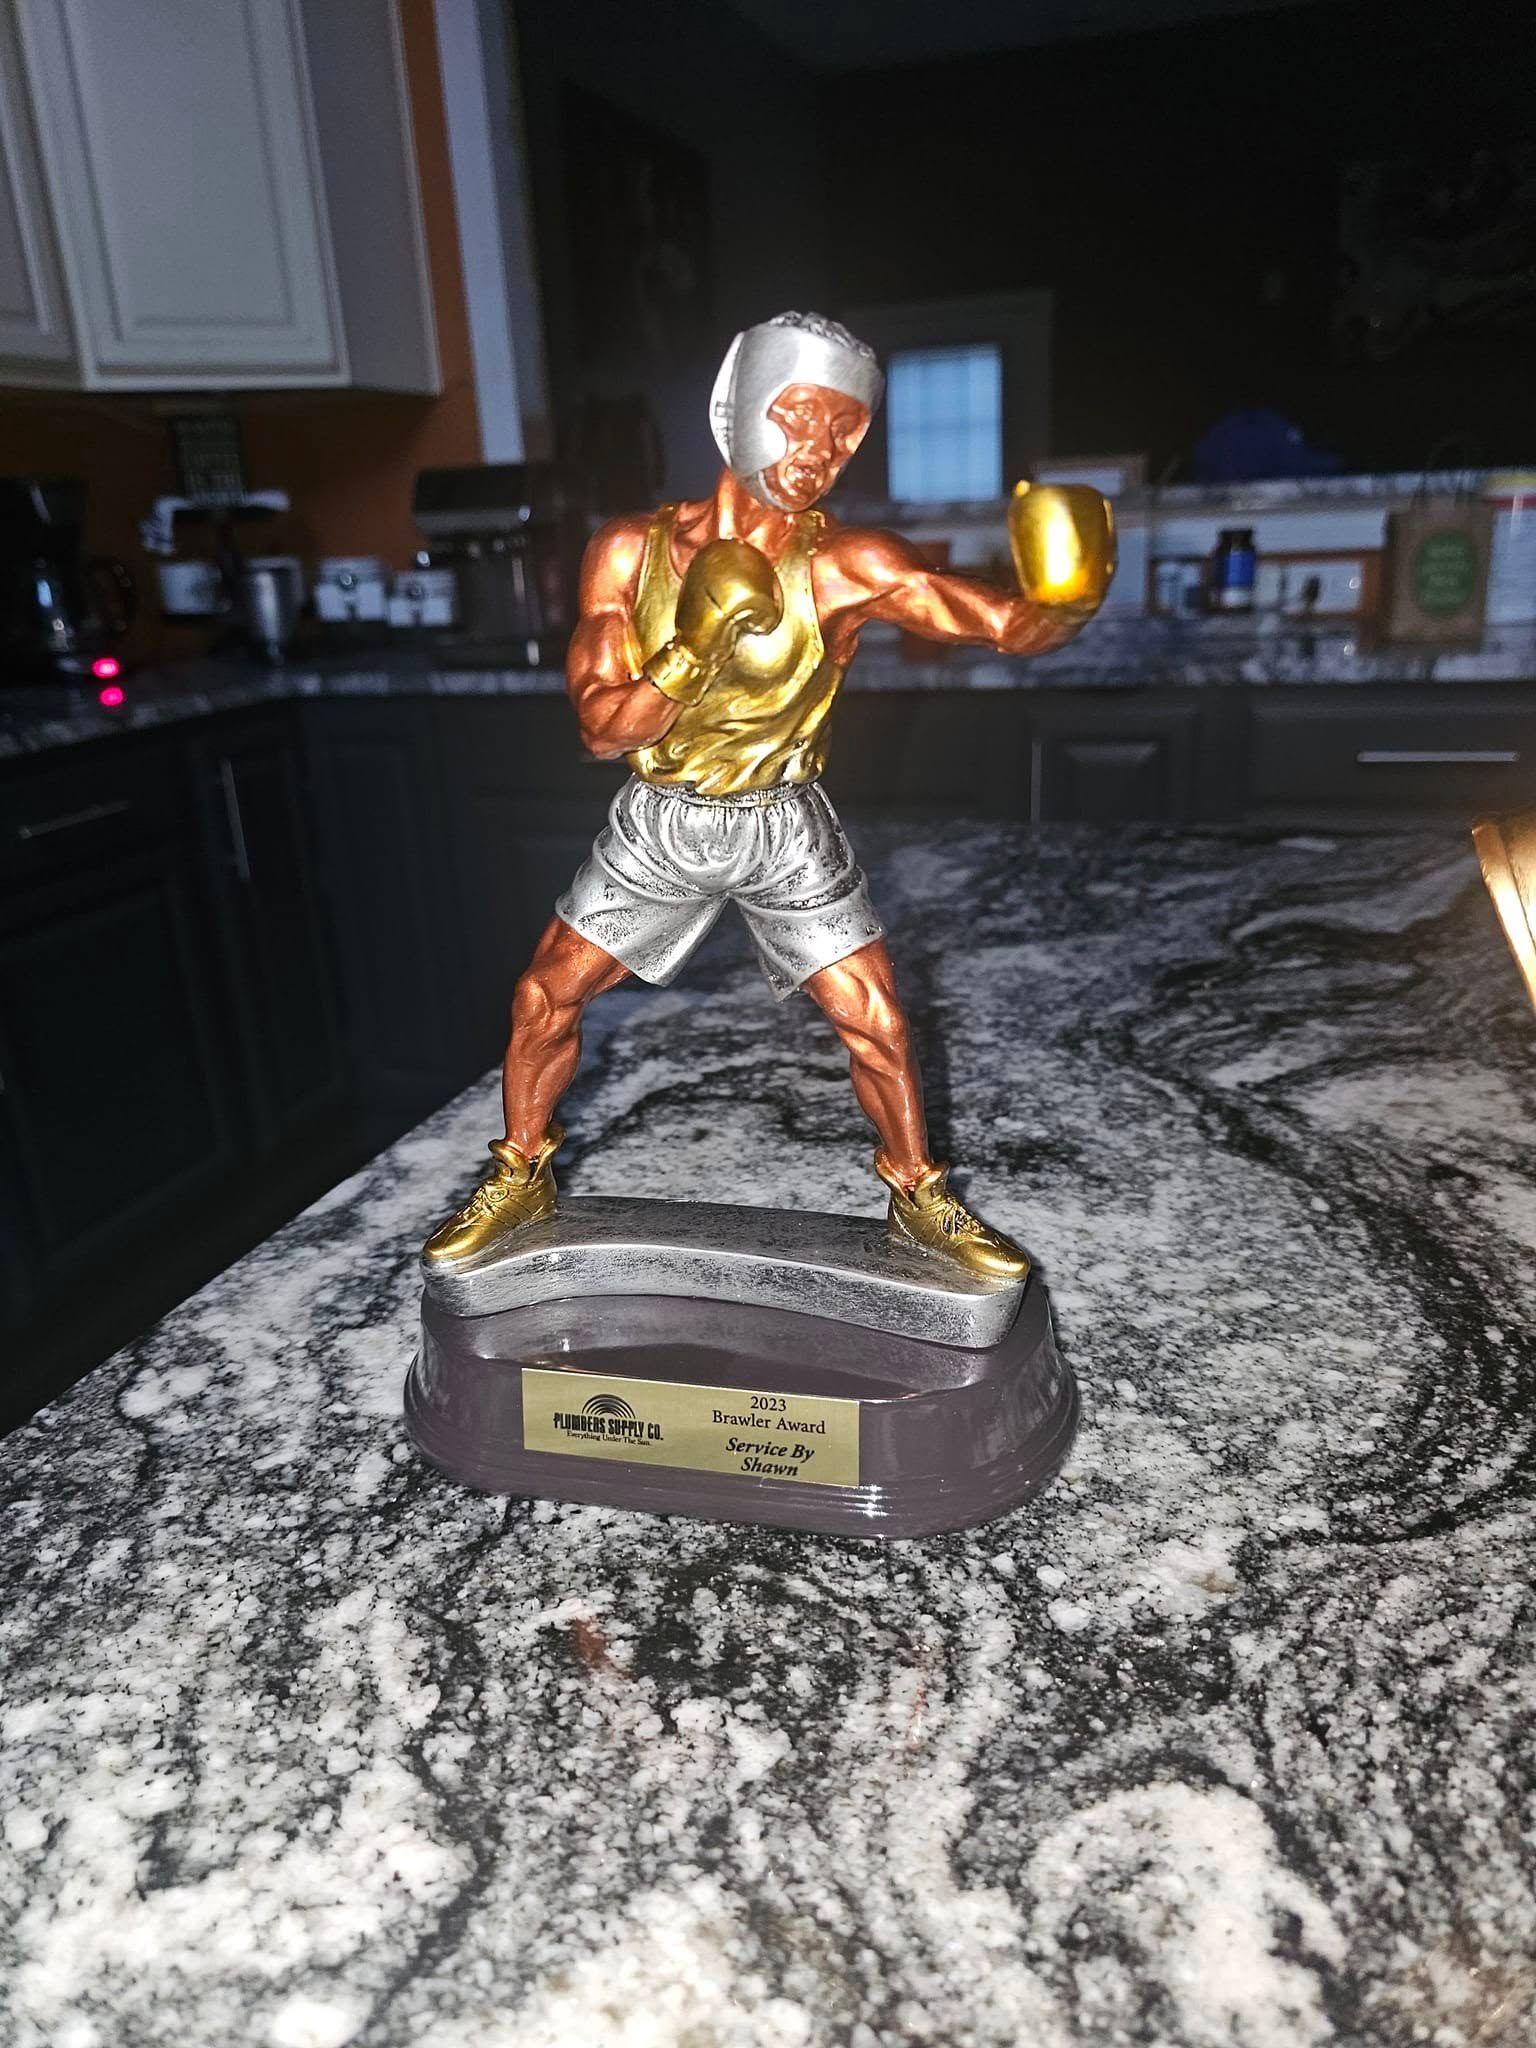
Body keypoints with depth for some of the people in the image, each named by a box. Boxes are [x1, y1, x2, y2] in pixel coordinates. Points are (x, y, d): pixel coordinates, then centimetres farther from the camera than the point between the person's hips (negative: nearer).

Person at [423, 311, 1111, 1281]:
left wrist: (1071, 601, -47)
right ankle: (518, 1182, 27)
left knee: (878, 1022, -3)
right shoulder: (633, 553, -13)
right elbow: (601, 728, -16)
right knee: (546, 995, 3)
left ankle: (922, 1201, 23)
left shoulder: (847, 566, -17)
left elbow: (1009, 625, -24)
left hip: (788, 827, -1)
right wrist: (693, 653, -32)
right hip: (661, 824, 2)